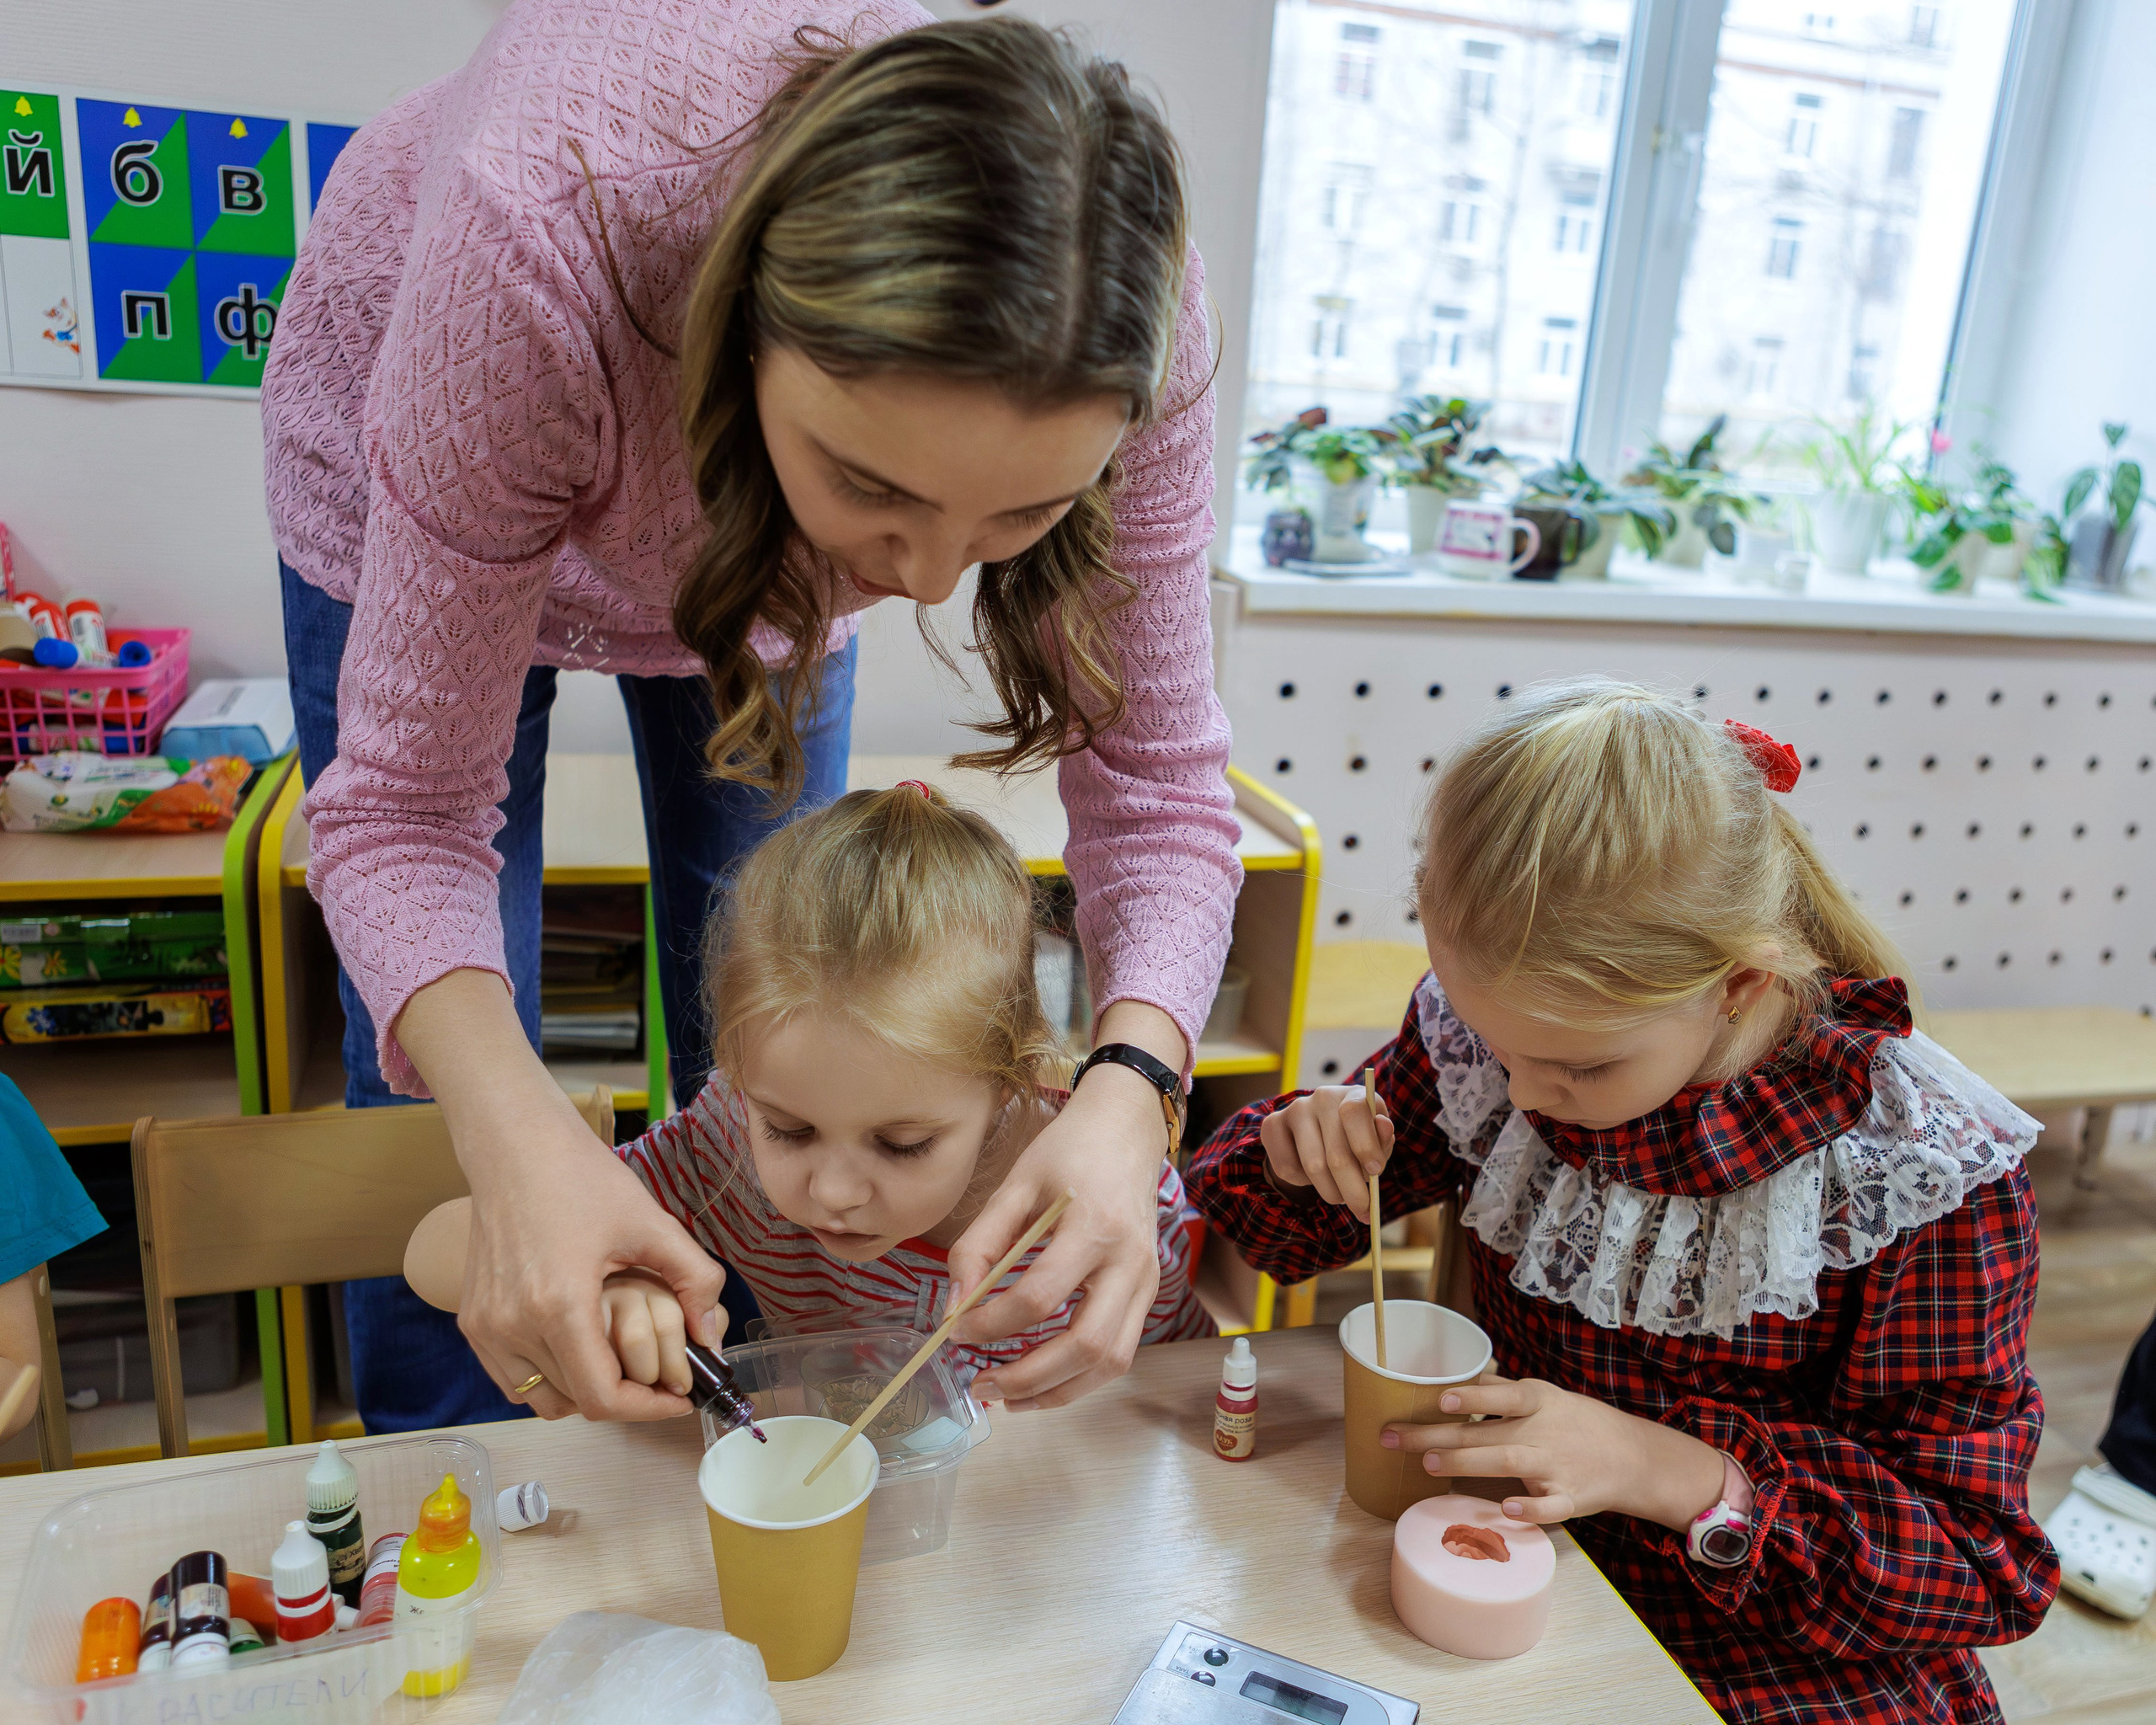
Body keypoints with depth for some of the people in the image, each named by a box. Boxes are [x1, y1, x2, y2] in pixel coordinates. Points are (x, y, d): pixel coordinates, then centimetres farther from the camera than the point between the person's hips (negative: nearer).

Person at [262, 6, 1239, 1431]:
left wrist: (1128, 1087, -46)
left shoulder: (1119, 310, -37)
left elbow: (1156, 776, -27)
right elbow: (403, 802, -34)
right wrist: (518, 1136, -53)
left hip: (762, 515, 2)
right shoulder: (546, 232, -45)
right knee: (443, 1101, 0)